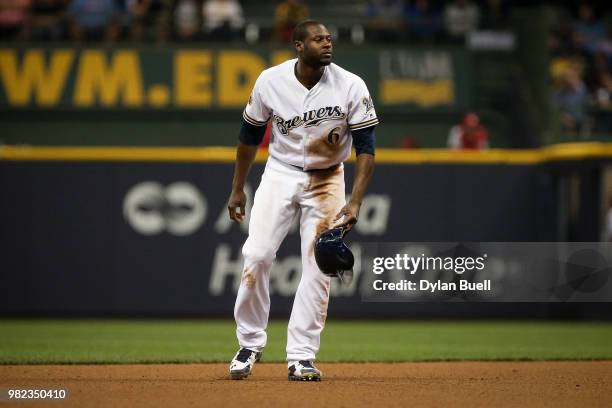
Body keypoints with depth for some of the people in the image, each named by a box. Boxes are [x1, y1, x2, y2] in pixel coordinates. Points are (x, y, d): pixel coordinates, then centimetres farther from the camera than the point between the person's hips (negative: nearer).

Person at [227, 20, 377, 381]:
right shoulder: (270, 82, -12)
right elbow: (250, 135, 3)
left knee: (318, 267, -5)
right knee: (257, 255, -10)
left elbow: (366, 148, -13)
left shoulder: (351, 87, -16)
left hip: (327, 179, 0)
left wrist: (355, 202, -23)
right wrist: (238, 189, 6)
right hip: (280, 174, 0)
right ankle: (250, 344, 7)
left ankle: (301, 357, 2)